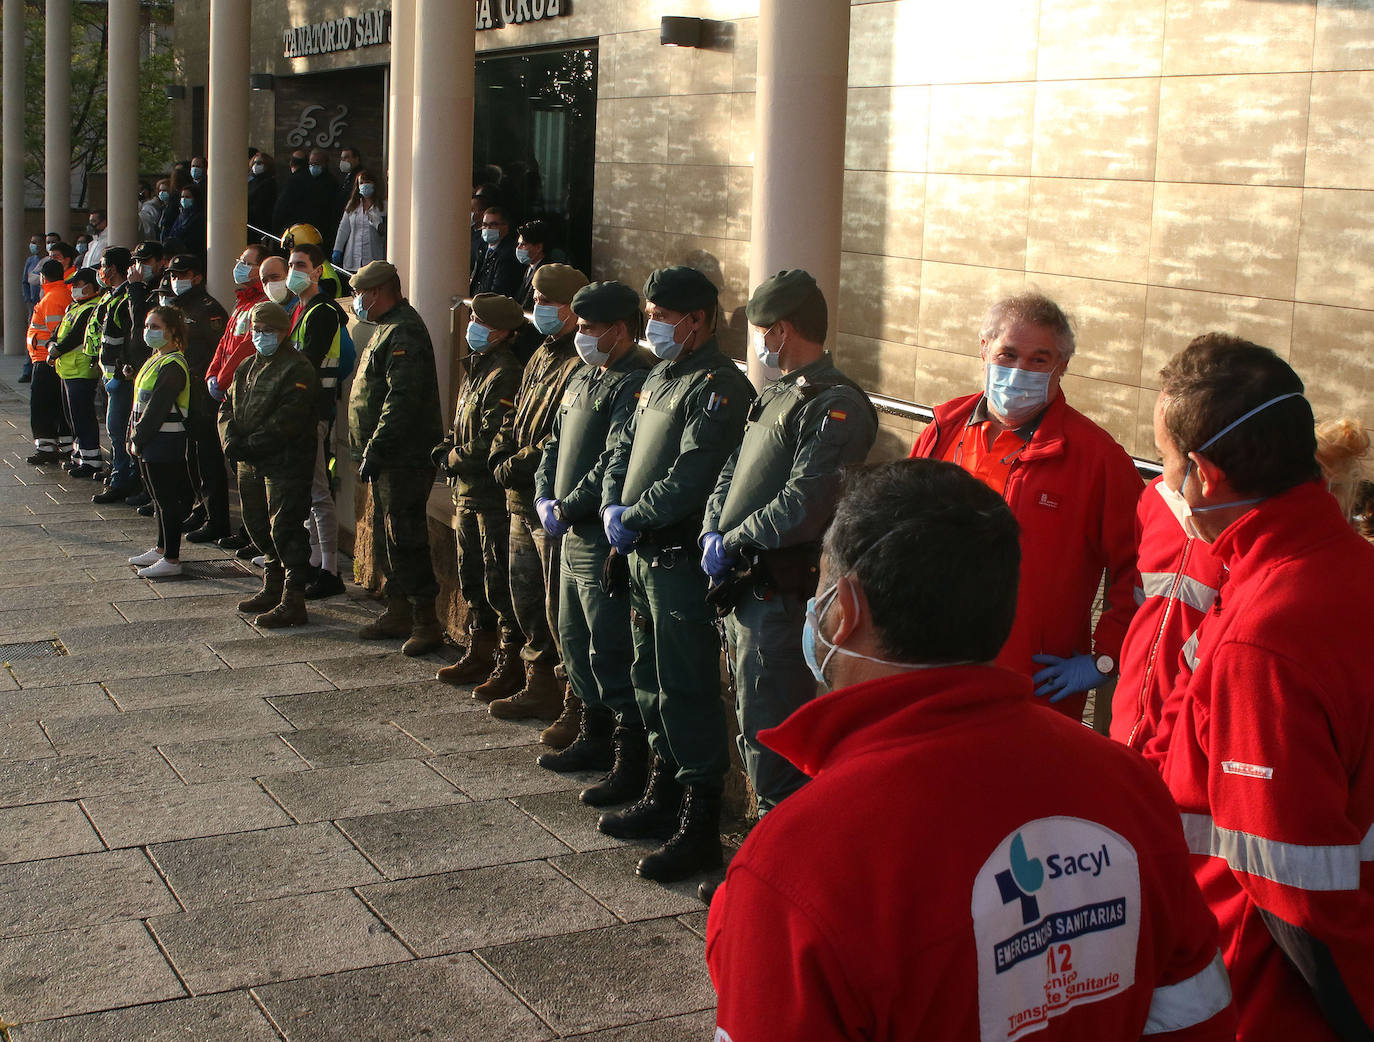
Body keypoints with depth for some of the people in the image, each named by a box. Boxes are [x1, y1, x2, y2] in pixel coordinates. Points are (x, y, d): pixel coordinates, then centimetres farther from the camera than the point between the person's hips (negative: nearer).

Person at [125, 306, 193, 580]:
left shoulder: (172, 366, -18)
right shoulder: (155, 360, 14)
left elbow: (156, 408, -20)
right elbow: (139, 404, 18)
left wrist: (138, 439, -16)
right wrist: (133, 434, 10)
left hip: (165, 443, -10)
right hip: (152, 444, 10)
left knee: (168, 499, -4)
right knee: (160, 498, 19)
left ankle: (171, 560, 0)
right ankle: (162, 549, 30)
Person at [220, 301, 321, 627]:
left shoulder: (297, 369, -12)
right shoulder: (247, 367, 18)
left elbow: (288, 420, -20)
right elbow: (228, 406, 16)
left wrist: (249, 445, -19)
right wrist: (231, 439, -4)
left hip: (285, 464, -9)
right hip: (250, 465, 9)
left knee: (285, 532, -9)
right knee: (259, 528, 17)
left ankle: (293, 602, -6)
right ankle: (272, 590, 31)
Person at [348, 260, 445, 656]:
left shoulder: (404, 333, -16)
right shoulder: (387, 329, 18)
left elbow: (401, 401, -24)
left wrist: (374, 451, -24)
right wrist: (367, 452, 19)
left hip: (405, 459, -11)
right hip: (386, 459, 11)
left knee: (403, 538, -10)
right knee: (387, 534, 15)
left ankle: (426, 620, -5)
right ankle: (398, 612, 24)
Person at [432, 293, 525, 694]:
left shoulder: (503, 375, -16)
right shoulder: (476, 368, 16)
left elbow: (492, 439, -21)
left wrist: (455, 459, -8)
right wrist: (445, 450, 5)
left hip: (494, 494, -10)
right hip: (468, 492, 10)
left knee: (499, 583, -5)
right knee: (472, 579, 18)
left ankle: (510, 665, 1)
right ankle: (480, 654, 29)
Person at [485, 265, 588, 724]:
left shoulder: (582, 365, -15)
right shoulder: (542, 357, 17)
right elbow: (517, 416, 22)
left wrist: (520, 465, -18)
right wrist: (501, 455, 4)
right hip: (523, 501, 10)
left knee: (559, 607, -5)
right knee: (526, 598, 17)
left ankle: (576, 704, 4)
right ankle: (540, 686, 31)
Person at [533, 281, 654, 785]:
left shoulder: (636, 383, -16)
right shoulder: (585, 376, 15)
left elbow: (615, 464, -23)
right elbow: (554, 443, 20)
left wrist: (567, 507, -16)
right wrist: (545, 497, 5)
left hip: (607, 539, -10)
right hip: (573, 535, 10)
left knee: (611, 651, -6)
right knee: (574, 640, 19)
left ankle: (631, 763, 2)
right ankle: (593, 738, 34)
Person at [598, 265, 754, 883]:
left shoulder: (717, 387, -14)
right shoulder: (659, 379, 16)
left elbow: (688, 479, -23)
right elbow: (623, 450, 18)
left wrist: (633, 518, -14)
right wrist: (612, 507, 1)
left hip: (682, 560, -10)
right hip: (644, 555, 10)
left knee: (686, 692, -6)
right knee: (651, 681, 18)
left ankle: (700, 829, 1)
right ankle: (662, 799, 32)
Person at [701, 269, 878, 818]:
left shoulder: (836, 405, -16)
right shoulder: (776, 395, 17)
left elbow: (802, 507, -24)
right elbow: (730, 473, 18)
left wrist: (731, 544, -15)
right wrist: (713, 532, 0)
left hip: (780, 593, -10)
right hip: (742, 588, 10)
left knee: (769, 734, -5)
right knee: (754, 721, 18)